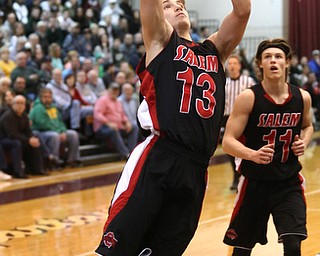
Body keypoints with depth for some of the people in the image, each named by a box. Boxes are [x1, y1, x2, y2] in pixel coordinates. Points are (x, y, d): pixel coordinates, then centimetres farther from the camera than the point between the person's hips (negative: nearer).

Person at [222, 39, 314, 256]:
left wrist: (304, 142, -2)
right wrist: (253, 155, -35)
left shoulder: (302, 97, -2)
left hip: (289, 183, 2)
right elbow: (228, 142, -17)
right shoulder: (248, 98, -14)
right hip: (255, 183, -2)